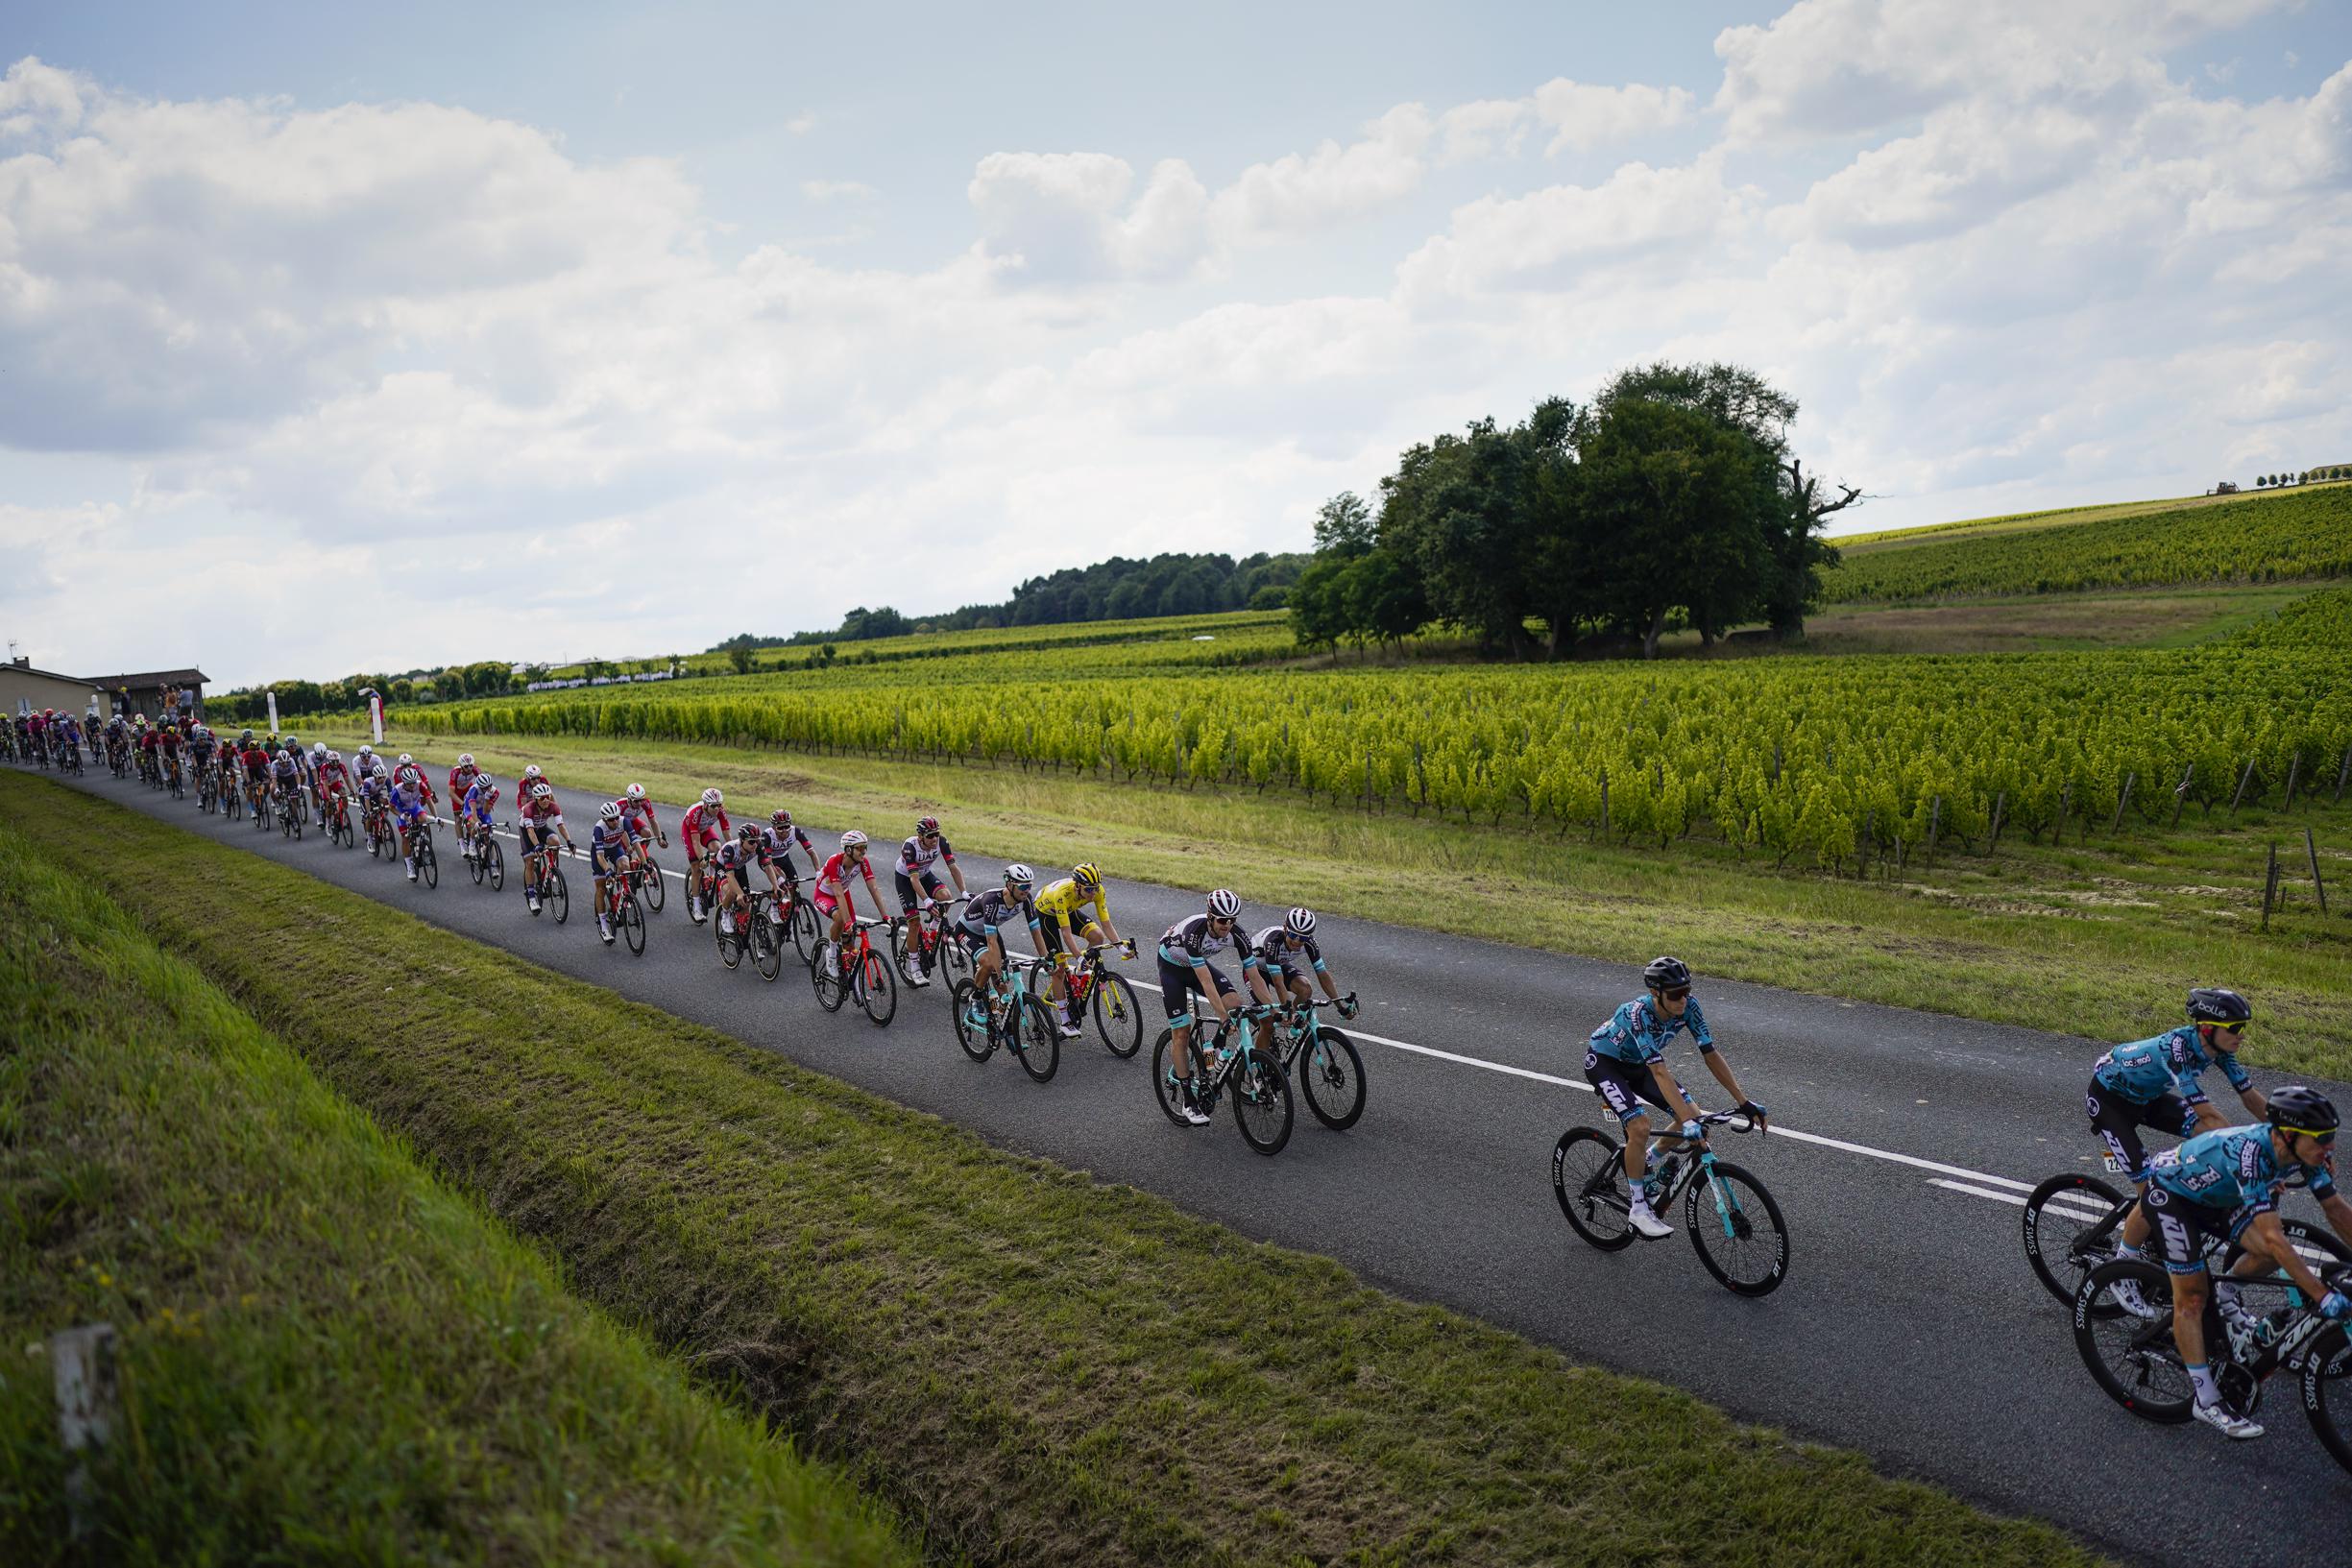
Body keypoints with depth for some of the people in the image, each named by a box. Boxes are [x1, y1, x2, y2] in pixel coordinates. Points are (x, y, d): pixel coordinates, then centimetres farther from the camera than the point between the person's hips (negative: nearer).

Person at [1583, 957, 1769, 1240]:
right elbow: (1660, 1072, -44)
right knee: (1640, 1126, -26)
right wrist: (1688, 1122, -51)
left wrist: (1744, 1102, -18)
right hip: (1603, 1061, -7)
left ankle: (1642, 1163, 16)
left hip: (1636, 1063, 7)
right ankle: (1639, 1208, -9)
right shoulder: (1639, 1014, -38)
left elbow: (1711, 1055, -15)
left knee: (1693, 1115, -7)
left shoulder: (1688, 1007, -21)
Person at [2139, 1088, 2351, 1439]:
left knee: (2272, 1255, -12)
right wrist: (2323, 1297, -43)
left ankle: (2225, 1295, 18)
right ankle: (2207, 1402, -1)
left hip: (2213, 1195, 7)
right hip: (2169, 1191, -7)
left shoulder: (2302, 1151, -17)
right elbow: (2273, 1236, -43)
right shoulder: (2250, 1152, -40)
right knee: (2192, 1297, -8)